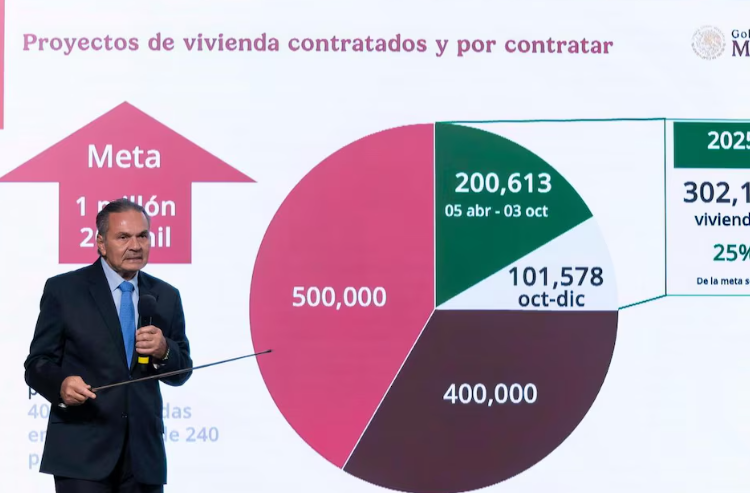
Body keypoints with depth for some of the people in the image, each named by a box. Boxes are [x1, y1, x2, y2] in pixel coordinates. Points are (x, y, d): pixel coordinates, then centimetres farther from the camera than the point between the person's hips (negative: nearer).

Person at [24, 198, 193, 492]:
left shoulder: (166, 296, 10)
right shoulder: (63, 289, -1)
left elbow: (181, 372, 13)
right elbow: (37, 363, -2)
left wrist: (163, 351, -10)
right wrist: (61, 384, -25)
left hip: (144, 453, 4)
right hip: (82, 452, -4)